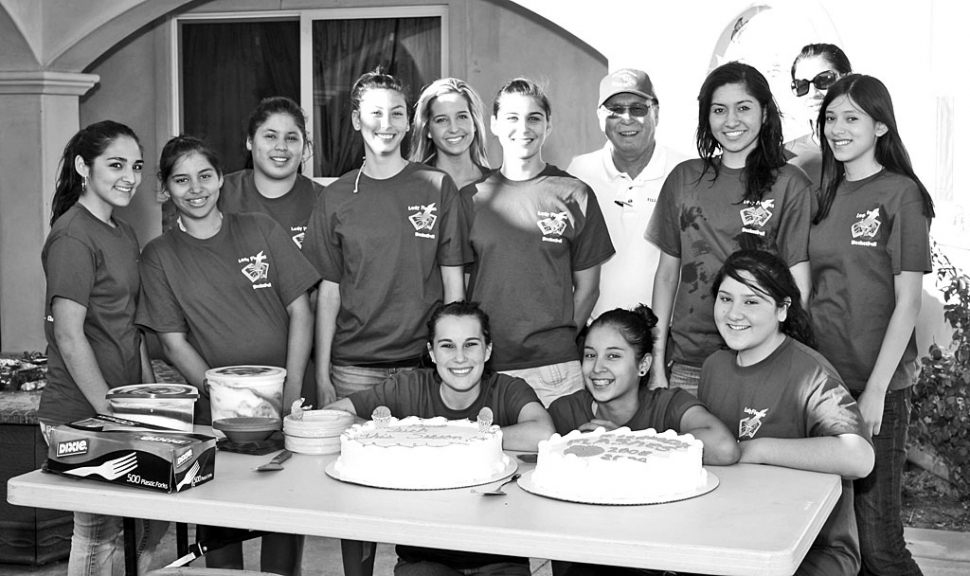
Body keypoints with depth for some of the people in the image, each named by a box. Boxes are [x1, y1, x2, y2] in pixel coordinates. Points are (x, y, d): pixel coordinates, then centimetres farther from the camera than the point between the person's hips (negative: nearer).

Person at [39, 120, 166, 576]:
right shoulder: (73, 237, -14)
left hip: (119, 407, 8)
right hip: (81, 417, -8)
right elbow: (69, 336, -18)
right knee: (100, 537, -2)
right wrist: (111, 412, -16)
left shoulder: (124, 234, 14)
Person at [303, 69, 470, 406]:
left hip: (424, 365, -1)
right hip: (353, 369, 1)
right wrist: (322, 374, 1)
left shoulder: (437, 187, 2)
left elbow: (453, 283, 3)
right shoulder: (336, 198, 6)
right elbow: (329, 290, 6)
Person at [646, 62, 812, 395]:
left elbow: (798, 284, -5)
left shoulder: (788, 184, -2)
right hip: (687, 363, 3)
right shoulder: (684, 179, 8)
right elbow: (667, 273, 11)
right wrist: (657, 362, 7)